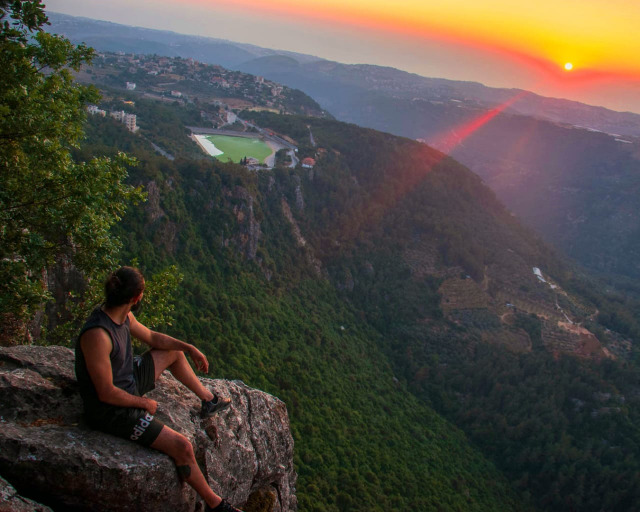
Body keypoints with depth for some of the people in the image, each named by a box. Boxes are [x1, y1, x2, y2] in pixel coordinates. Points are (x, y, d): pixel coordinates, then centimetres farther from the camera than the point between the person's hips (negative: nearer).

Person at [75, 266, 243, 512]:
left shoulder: (123, 315, -7)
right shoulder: (97, 335, -35)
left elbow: (151, 337, 13)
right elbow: (106, 393, -30)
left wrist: (190, 348, 11)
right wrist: (144, 403, -16)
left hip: (129, 383, 10)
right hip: (112, 410, -10)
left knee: (173, 352, 23)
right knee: (182, 446, -15)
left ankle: (209, 400, 40)